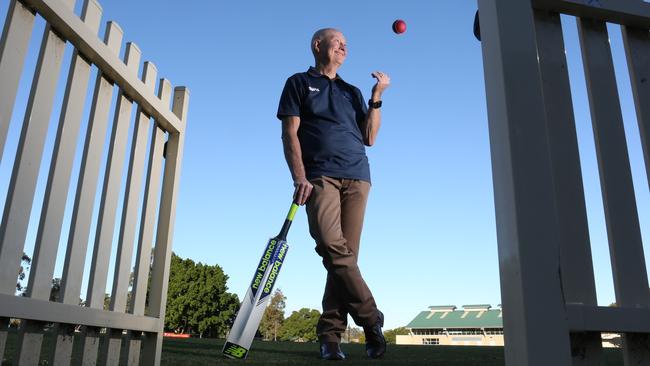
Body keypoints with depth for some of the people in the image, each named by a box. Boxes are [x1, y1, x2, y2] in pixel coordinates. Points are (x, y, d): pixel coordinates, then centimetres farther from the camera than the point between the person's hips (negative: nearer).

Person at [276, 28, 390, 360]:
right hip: (320, 176, -3)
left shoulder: (352, 92, 27)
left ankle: (330, 335, 0)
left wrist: (377, 97, 9)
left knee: (345, 255, -4)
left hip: (357, 178, 4)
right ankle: (371, 320, -10)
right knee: (333, 247, -22)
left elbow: (369, 137, 18)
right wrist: (299, 177, -11)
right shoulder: (299, 83, 17)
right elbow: (290, 134, 4)